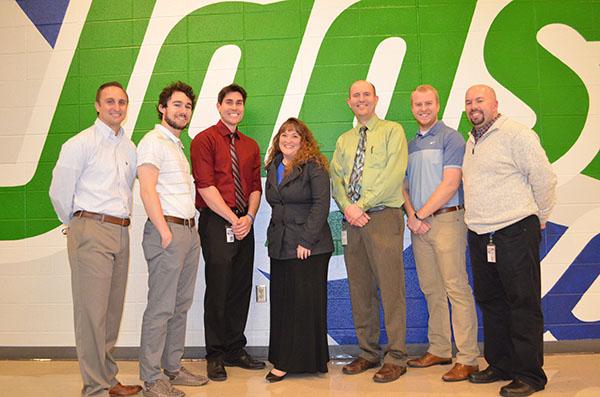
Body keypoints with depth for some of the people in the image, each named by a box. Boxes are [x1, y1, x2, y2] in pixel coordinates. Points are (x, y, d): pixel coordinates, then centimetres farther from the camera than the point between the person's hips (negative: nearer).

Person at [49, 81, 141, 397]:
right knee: (92, 311, -4)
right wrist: (79, 224, 6)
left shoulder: (129, 147, 14)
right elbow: (59, 191, -4)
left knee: (112, 311, 12)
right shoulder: (81, 144, -5)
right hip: (91, 232, -6)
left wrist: (120, 221, 14)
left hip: (121, 233, 7)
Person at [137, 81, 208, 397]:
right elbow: (147, 191, -15)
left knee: (181, 305, 12)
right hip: (167, 231, -9)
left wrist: (191, 228, 14)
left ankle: (172, 368, 22)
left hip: (189, 230, 9)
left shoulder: (177, 145, 22)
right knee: (160, 308, -5)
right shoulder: (153, 142, -5)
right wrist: (165, 232, -19)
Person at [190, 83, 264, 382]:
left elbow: (256, 186, 13)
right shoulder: (205, 140, -1)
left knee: (241, 289, 9)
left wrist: (249, 217, -5)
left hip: (244, 224, 6)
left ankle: (235, 350, 21)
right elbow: (205, 186, -9)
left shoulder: (251, 146, 18)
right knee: (218, 289, -2)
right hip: (216, 223, -6)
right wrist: (233, 219, -12)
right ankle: (215, 356, 11)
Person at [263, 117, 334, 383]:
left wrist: (306, 240, -16)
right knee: (282, 302, 7)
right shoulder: (273, 167, 14)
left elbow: (321, 204, -12)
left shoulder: (313, 166, -6)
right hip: (280, 246, 6)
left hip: (309, 247, -6)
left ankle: (307, 360, 11)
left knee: (306, 301, 0)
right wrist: (276, 235, 8)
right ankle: (283, 360, 16)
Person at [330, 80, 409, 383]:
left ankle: (396, 358, 4)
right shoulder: (343, 141, 19)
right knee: (359, 290, 7)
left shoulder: (392, 131, 3)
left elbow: (394, 173, -10)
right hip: (353, 220, 5)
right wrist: (347, 207, -7)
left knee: (390, 288, -5)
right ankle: (368, 352, 18)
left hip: (383, 216, -5)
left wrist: (362, 204, -13)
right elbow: (336, 178, 12)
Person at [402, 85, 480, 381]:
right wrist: (411, 216, -2)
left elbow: (450, 183, -12)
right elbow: (404, 185, 15)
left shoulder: (450, 138, -3)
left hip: (446, 220, -7)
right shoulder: (410, 145, 18)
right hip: (418, 224, 7)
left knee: (456, 288, -7)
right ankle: (439, 350, 21)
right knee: (431, 290, 11)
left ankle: (468, 359, -1)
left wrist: (421, 214, -10)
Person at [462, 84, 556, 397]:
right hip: (479, 236, 8)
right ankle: (500, 365, 26)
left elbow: (544, 178, -7)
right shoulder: (471, 142, 17)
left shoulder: (516, 134, -7)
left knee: (523, 304, -1)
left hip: (514, 232, -8)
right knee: (490, 302, 13)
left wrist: (539, 219, 1)